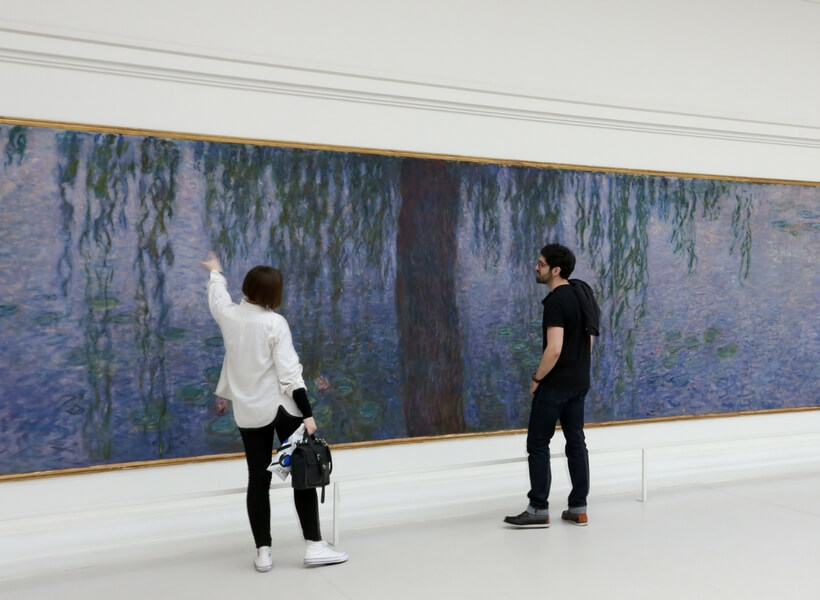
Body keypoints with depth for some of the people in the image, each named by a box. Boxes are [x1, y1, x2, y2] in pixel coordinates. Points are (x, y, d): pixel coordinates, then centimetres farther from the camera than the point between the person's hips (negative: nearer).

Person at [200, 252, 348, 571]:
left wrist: (215, 271, 47)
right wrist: (307, 413, -13)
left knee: (258, 479, 8)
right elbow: (289, 372, -16)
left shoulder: (229, 316, 0)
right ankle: (314, 545, 4)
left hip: (247, 411, 4)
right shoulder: (275, 323, -13)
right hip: (281, 406, -4)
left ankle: (263, 552, 10)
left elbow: (217, 294, 25)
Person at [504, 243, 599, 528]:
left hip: (555, 385, -9)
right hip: (579, 383, 9)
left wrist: (537, 379, -14)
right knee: (576, 441, 12)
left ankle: (539, 509, 4)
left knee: (537, 444, 0)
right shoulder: (582, 294, 8)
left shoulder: (555, 302, -20)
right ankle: (578, 508, 16)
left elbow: (554, 349, -27)